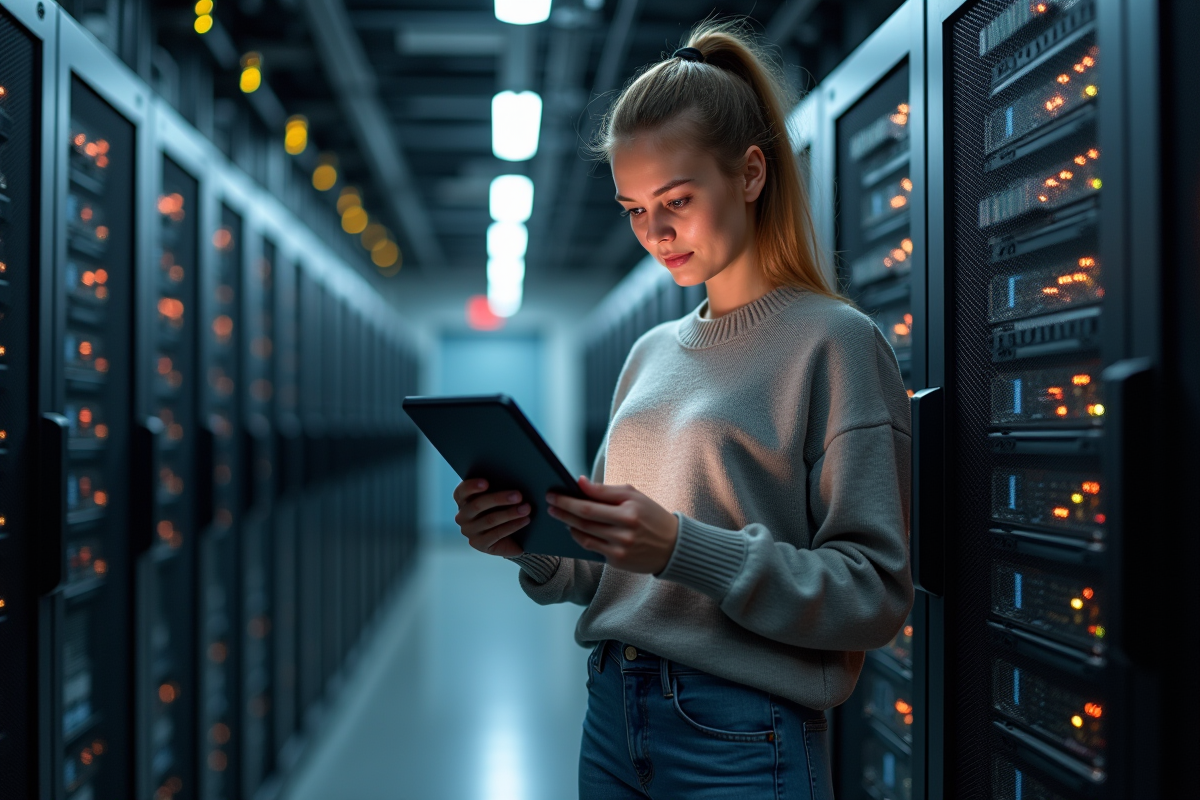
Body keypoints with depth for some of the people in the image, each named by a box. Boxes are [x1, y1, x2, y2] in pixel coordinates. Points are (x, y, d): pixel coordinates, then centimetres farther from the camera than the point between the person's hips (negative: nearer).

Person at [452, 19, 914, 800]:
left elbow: (876, 594, -14)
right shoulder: (652, 353, 9)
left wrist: (684, 547, -24)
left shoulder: (834, 341, -9)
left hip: (743, 736, -6)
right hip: (614, 715, 6)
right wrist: (537, 544, -7)